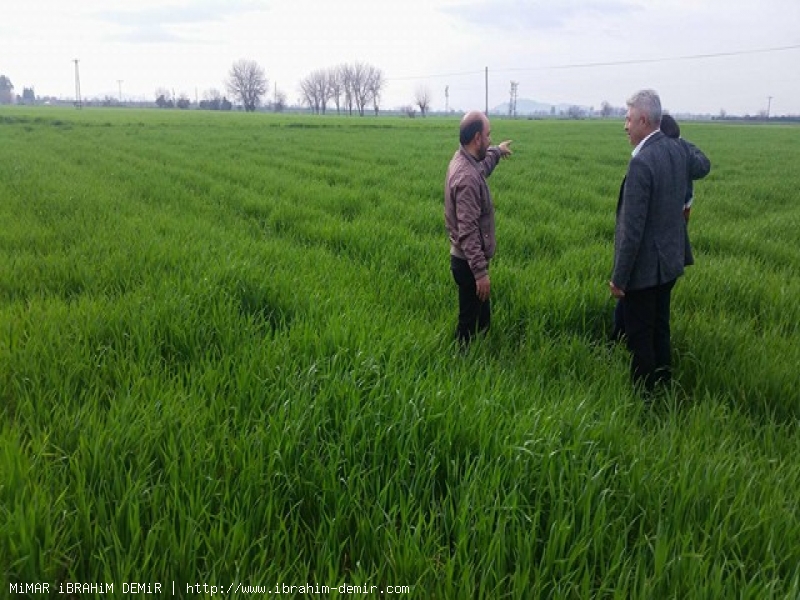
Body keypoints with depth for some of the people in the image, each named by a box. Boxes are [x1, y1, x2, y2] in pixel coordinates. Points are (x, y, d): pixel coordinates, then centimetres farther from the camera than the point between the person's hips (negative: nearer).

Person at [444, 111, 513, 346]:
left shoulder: (463, 159, 3)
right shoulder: (467, 177, -28)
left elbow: (482, 167, 32)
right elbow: (468, 231, -30)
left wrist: (497, 152, 48)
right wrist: (480, 272, -29)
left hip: (469, 258, 10)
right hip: (469, 262, -10)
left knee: (482, 316, 23)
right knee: (470, 323, 4)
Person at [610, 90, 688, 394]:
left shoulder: (641, 162, -25)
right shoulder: (676, 150, 2)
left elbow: (633, 228, -24)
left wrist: (619, 278, -17)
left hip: (645, 266, -9)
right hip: (670, 260, 9)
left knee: (639, 338, 6)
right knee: (660, 329, 22)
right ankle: (662, 386, 36)